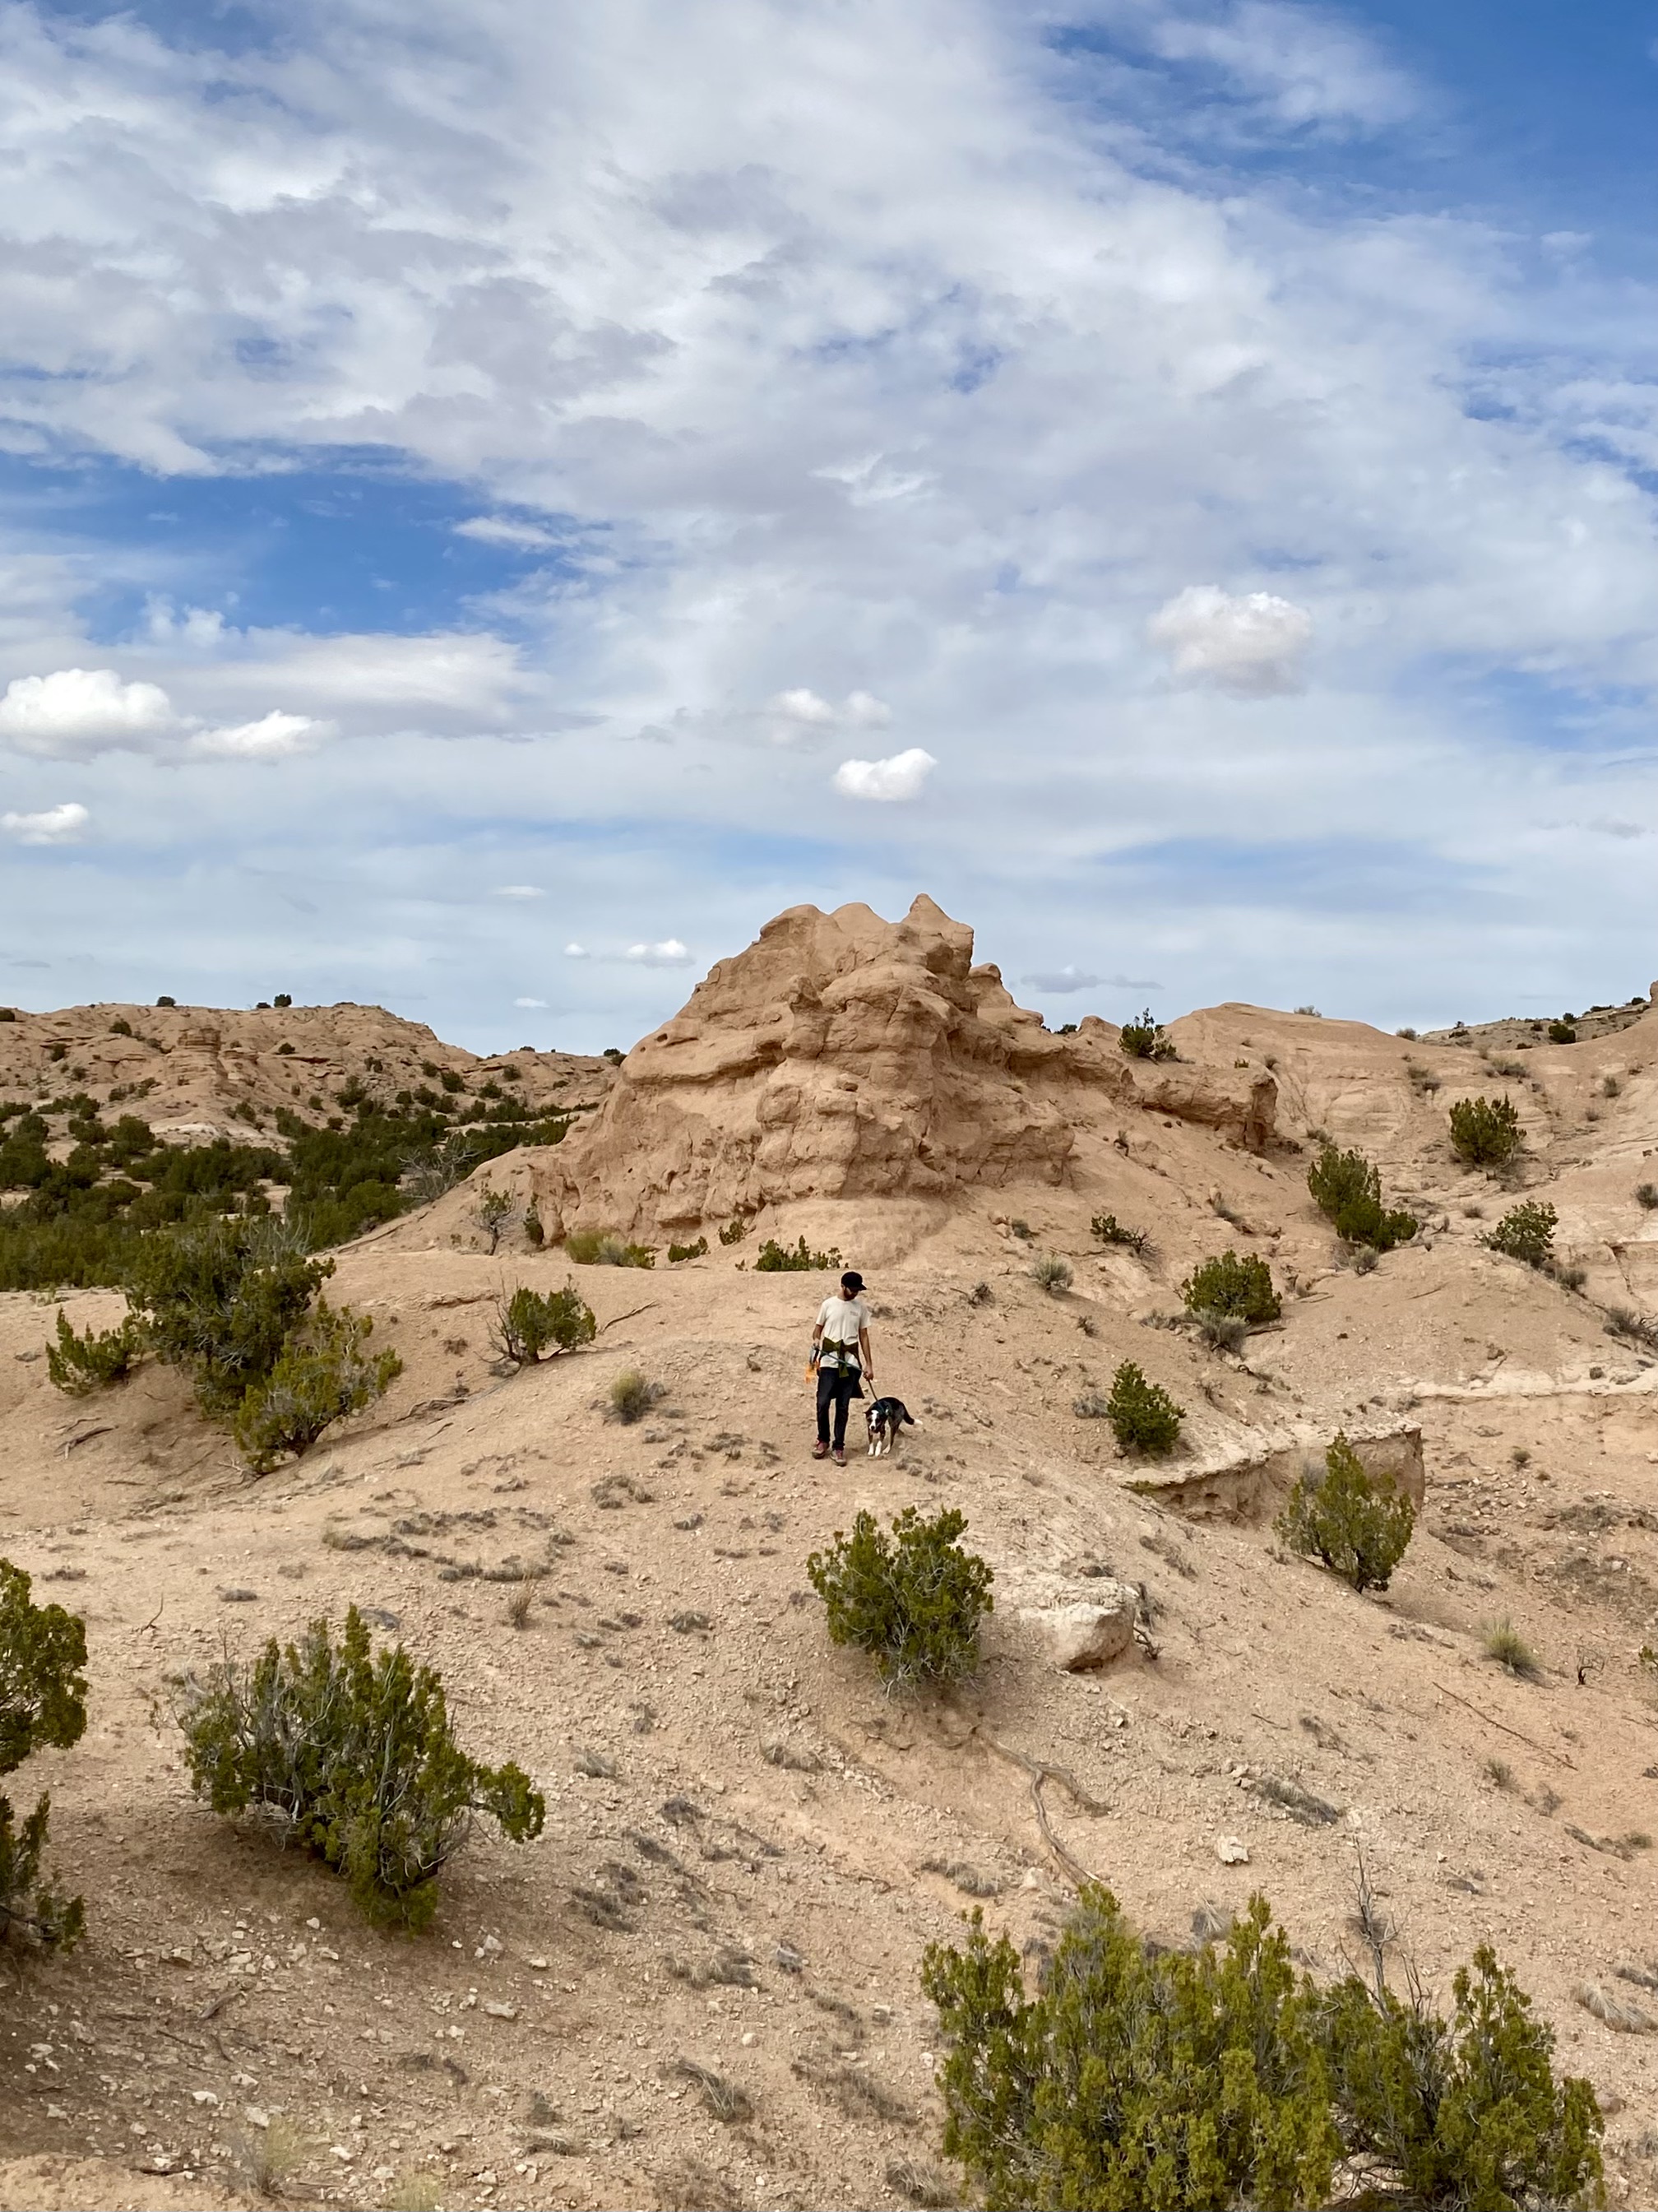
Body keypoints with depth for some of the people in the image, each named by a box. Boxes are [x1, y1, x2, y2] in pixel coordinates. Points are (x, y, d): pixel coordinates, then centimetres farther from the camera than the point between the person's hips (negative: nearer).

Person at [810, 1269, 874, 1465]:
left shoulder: (861, 1307, 5)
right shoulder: (828, 1304, 1)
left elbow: (864, 1336, 9)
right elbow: (818, 1329, 10)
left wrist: (869, 1364, 5)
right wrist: (816, 1341, -13)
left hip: (850, 1363, 1)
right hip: (829, 1361, -1)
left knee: (843, 1407, 2)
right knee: (823, 1403, -5)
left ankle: (839, 1448, 10)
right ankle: (823, 1440, 17)